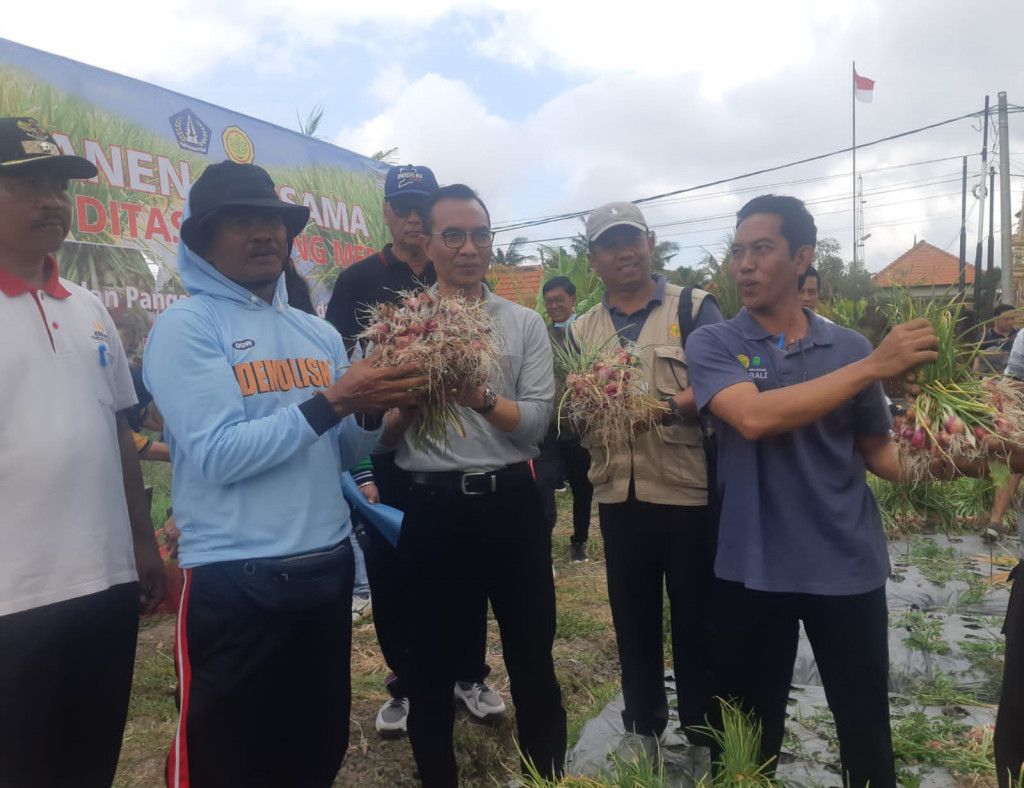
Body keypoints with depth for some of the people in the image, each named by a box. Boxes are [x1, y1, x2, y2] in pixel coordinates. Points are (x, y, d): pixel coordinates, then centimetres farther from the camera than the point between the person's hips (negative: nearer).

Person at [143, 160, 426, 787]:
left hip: (329, 569, 6)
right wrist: (332, 400, -21)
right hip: (234, 582, -5)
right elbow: (217, 455, -19)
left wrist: (374, 411, -9)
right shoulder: (186, 326, -8)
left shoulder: (319, 333, 10)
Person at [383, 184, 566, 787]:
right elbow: (379, 434, -3)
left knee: (533, 655, 15)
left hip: (513, 504, 1)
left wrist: (480, 397, -22)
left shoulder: (525, 324, 4)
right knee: (431, 662, 14)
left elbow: (537, 422, -6)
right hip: (433, 510, 0)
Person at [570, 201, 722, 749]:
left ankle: (704, 735, 27)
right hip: (617, 494, 4)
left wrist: (670, 405, -25)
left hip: (688, 491, -3)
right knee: (632, 619, 15)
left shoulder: (694, 308, 0)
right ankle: (642, 728, 34)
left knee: (695, 619, 8)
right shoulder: (582, 330, 12)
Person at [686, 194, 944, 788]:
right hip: (753, 567, -1)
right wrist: (873, 366, -24)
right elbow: (753, 417, -23)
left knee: (867, 729, 13)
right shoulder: (713, 344, -4)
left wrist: (925, 464, -14)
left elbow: (877, 450, 9)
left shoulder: (849, 347, 3)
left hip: (848, 566, 2)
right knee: (751, 734, 14)